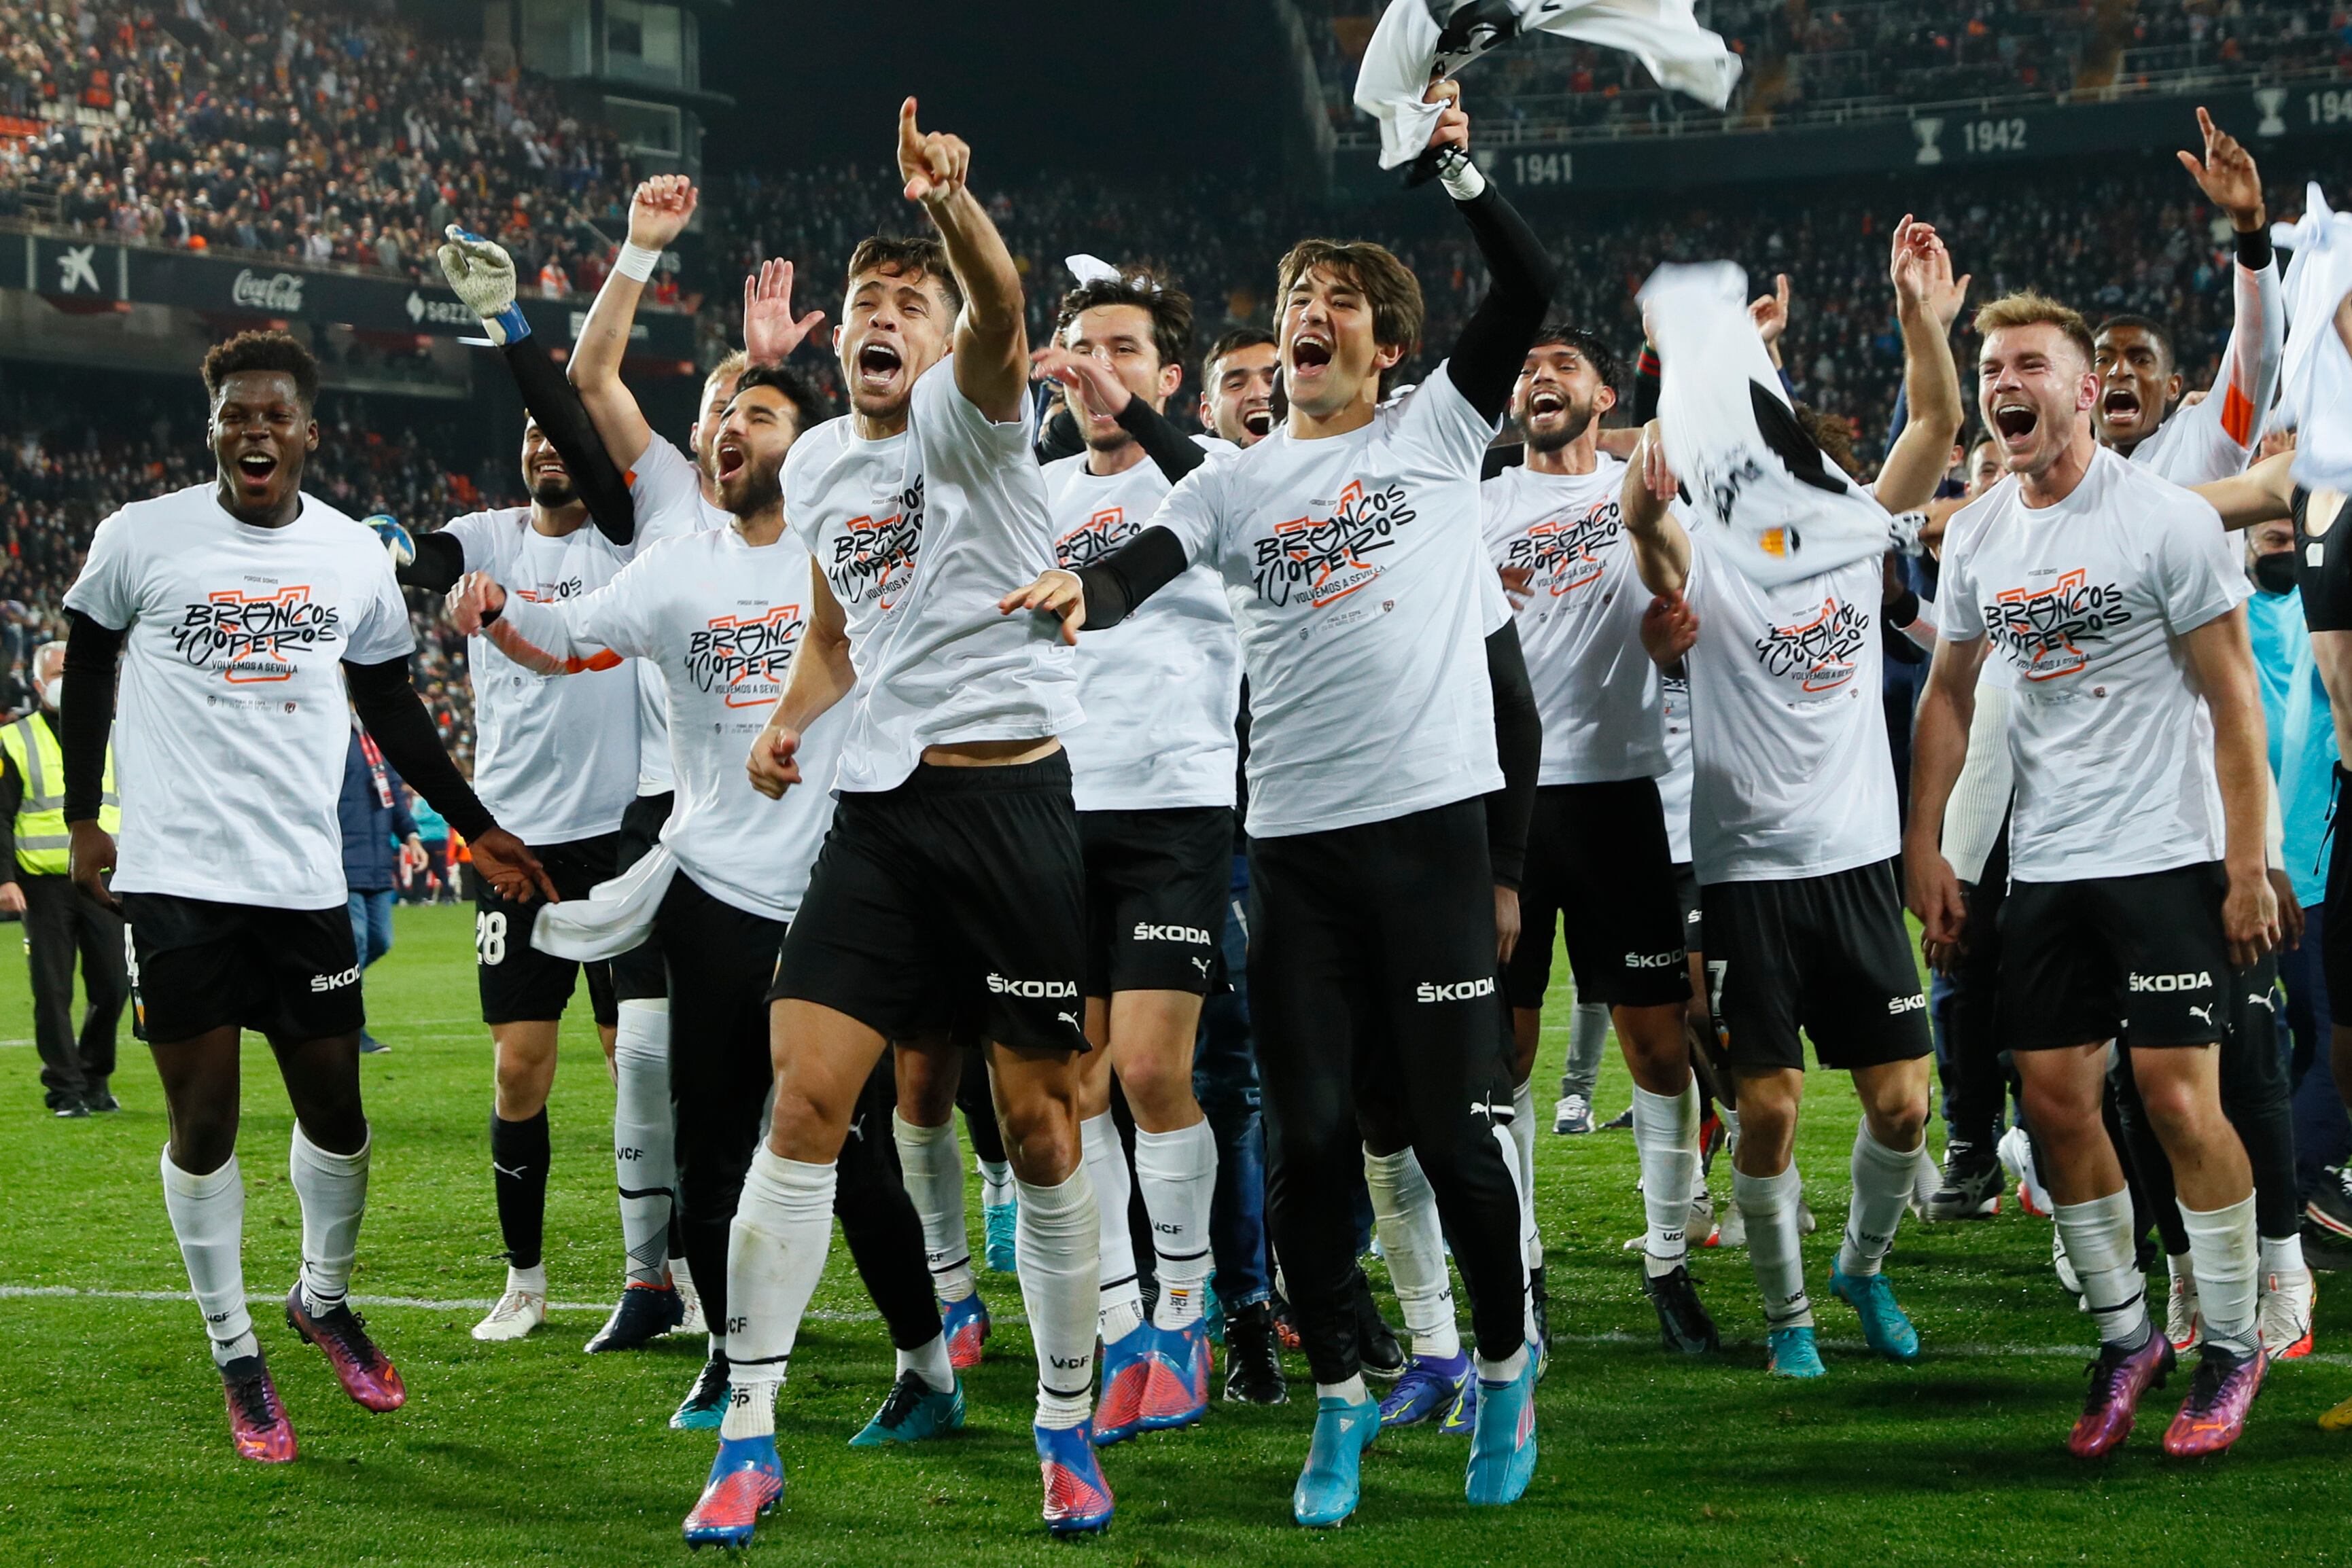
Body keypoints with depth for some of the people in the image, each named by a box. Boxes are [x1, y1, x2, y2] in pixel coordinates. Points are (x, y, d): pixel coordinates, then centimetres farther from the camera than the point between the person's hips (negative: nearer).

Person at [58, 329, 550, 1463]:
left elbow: (391, 707, 16)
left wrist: (475, 828, 15)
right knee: (204, 1119, 0)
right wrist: (83, 819, 11)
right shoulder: (142, 539, -3)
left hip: (304, 878, 3)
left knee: (334, 1107, 7)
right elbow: (87, 669, 11)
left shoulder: (356, 557, 5)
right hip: (176, 875, -3)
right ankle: (236, 1357, 12)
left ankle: (323, 1298, 32)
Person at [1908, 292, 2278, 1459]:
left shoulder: (2166, 519, -10)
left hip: (2166, 855, -6)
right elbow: (1949, 694, 17)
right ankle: (2125, 1337, 18)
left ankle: (2231, 1347, 7)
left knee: (2177, 1096, -8)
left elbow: (2231, 698, -9)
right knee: (2056, 1098, 4)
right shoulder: (1975, 538, 7)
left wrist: (2248, 865, -13)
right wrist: (1924, 849, 11)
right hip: (2044, 865, 6)